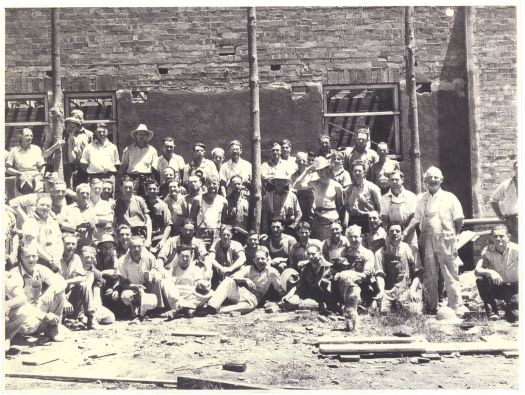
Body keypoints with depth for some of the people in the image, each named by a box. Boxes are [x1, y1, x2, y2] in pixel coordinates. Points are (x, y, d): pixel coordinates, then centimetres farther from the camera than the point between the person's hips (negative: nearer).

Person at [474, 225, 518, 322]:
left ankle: (509, 307, 19)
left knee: (513, 318, -20)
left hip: (513, 288, -2)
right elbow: (477, 271, -21)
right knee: (480, 280, -29)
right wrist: (490, 272, -42)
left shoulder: (516, 249, -17)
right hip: (496, 287, 2)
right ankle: (492, 312, -10)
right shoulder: (488, 250, -12)